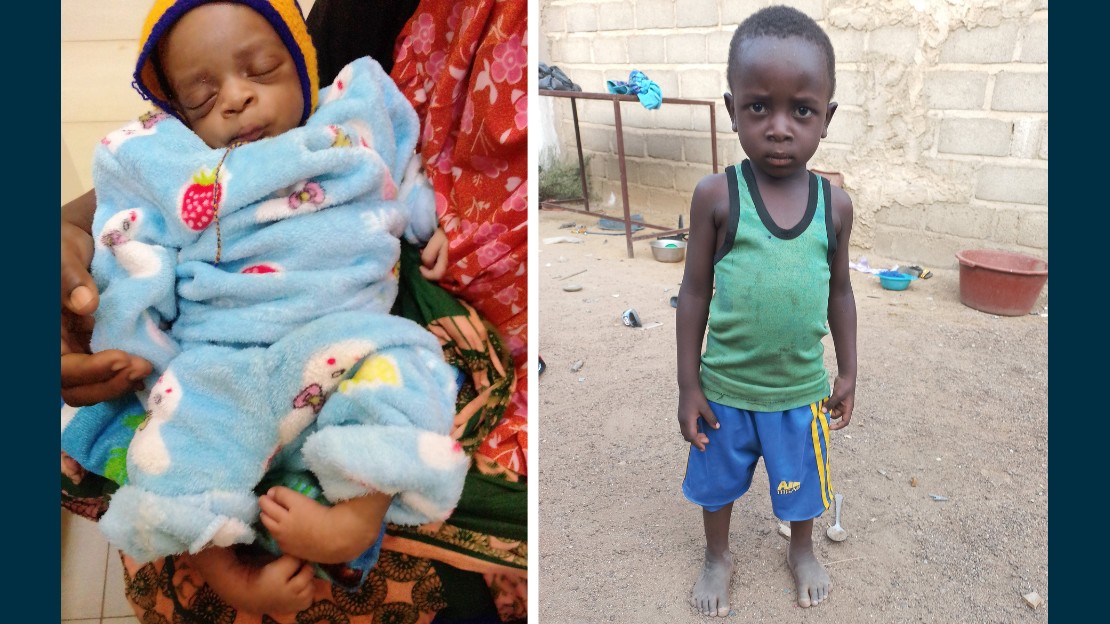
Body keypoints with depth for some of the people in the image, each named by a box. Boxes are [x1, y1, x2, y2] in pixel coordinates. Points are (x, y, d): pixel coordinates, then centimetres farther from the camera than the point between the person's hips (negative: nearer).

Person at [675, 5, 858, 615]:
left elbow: (839, 292, 5)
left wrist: (847, 372, 9)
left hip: (801, 389, 2)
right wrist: (688, 386, -7)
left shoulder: (835, 204, -8)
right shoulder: (716, 195, -16)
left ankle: (802, 550, 52)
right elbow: (695, 291, -9)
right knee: (717, 480, 20)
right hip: (726, 387, -1)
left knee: (801, 483, 22)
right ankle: (717, 556, 47)